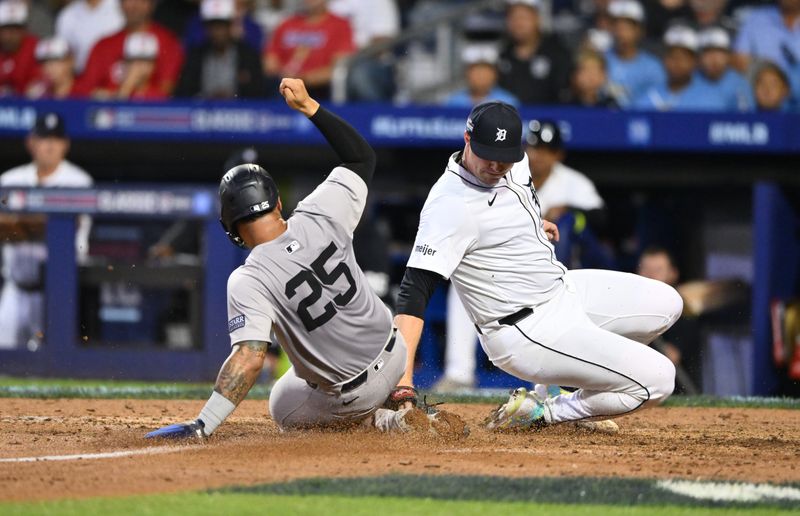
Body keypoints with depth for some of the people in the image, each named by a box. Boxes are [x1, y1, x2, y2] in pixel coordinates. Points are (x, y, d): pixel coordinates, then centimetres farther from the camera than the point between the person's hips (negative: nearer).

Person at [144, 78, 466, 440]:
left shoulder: (248, 281, -27)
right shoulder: (319, 216, -15)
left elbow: (250, 358, -35)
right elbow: (362, 156, 1)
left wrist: (202, 425, -36)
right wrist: (308, 106, 0)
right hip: (394, 354, 5)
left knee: (282, 408, 30)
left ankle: (385, 421, 9)